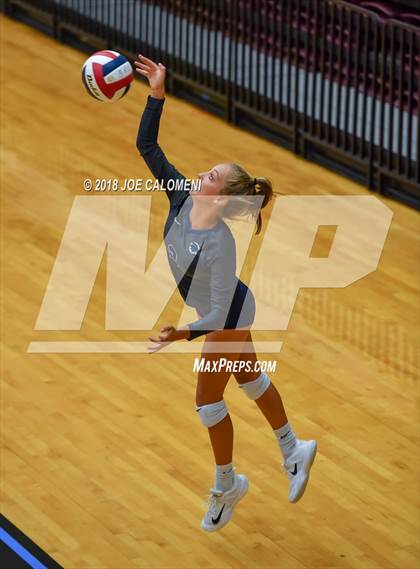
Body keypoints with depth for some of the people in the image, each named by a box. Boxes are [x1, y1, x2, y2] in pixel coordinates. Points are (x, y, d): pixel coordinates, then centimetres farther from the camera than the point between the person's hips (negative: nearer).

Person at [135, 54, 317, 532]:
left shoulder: (219, 244, -40)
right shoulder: (183, 197, -21)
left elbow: (219, 316, -39)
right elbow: (146, 146, -18)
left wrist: (184, 334, -55)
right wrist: (157, 94, -29)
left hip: (227, 317, -8)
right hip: (233, 311, 8)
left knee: (207, 400, 8)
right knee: (249, 377, 25)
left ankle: (226, 487, 29)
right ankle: (294, 452, 45)